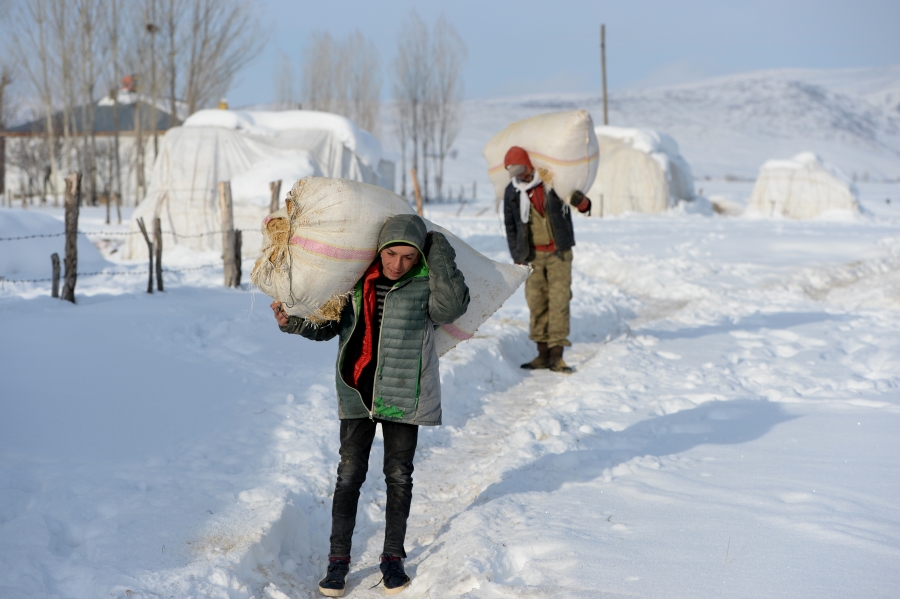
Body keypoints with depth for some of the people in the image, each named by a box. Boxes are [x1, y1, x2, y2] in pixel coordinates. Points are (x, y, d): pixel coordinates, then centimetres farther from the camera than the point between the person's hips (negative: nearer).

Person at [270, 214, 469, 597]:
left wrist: (439, 253, -24)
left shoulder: (426, 285, -9)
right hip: (358, 392, 2)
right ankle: (338, 558, 13)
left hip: (404, 395, -2)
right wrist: (293, 322, -5)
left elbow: (452, 306, -31)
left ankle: (393, 557, 22)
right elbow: (329, 325, 12)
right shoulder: (355, 278, 0)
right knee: (349, 474, 3)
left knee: (399, 475, 7)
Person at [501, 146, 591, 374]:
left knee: (559, 300, -8)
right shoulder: (512, 192, 5)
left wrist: (581, 201, -17)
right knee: (537, 303, -2)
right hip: (533, 254, 2)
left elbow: (583, 206, 8)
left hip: (558, 252, -2)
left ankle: (556, 355, -7)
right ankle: (543, 354, 5)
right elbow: (510, 228, 12)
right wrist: (518, 258, 6)